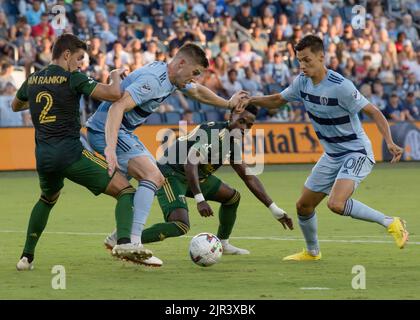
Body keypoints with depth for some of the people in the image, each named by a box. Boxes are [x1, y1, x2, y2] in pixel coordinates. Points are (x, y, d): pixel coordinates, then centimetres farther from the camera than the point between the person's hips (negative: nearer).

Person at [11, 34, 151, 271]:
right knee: (125, 190, -5)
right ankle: (124, 242, -29)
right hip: (70, 152, -6)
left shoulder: (33, 80, 14)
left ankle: (27, 257, 31)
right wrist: (116, 75, 6)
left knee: (47, 200, 36)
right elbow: (114, 94, -14)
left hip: (43, 157, 7)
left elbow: (15, 106, 34)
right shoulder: (73, 78, -5)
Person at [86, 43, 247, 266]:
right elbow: (117, 107, -37)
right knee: (152, 176, -22)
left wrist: (228, 104, 32)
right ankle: (133, 245, -27)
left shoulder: (174, 78, 7)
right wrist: (110, 149, -46)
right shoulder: (152, 80, -26)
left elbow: (197, 91, 30)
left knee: (156, 180, 14)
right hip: (105, 131, -11)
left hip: (123, 132, 11)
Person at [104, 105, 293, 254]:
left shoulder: (234, 143, 6)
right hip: (171, 174, -10)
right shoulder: (213, 133, -24)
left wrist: (275, 210, 14)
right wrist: (200, 200, -42)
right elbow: (190, 163, -35)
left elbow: (249, 178, 15)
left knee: (232, 197, 17)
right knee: (180, 226, -28)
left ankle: (222, 244, 32)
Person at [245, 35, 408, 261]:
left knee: (336, 204, -30)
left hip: (356, 153, -8)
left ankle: (390, 223, -14)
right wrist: (249, 101, -3)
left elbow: (374, 112, -21)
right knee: (303, 206, 12)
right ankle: (312, 252, 37)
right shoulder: (302, 83, -2)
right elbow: (277, 100, 15)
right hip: (331, 156, 8)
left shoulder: (340, 86, -24)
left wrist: (389, 142, -34)